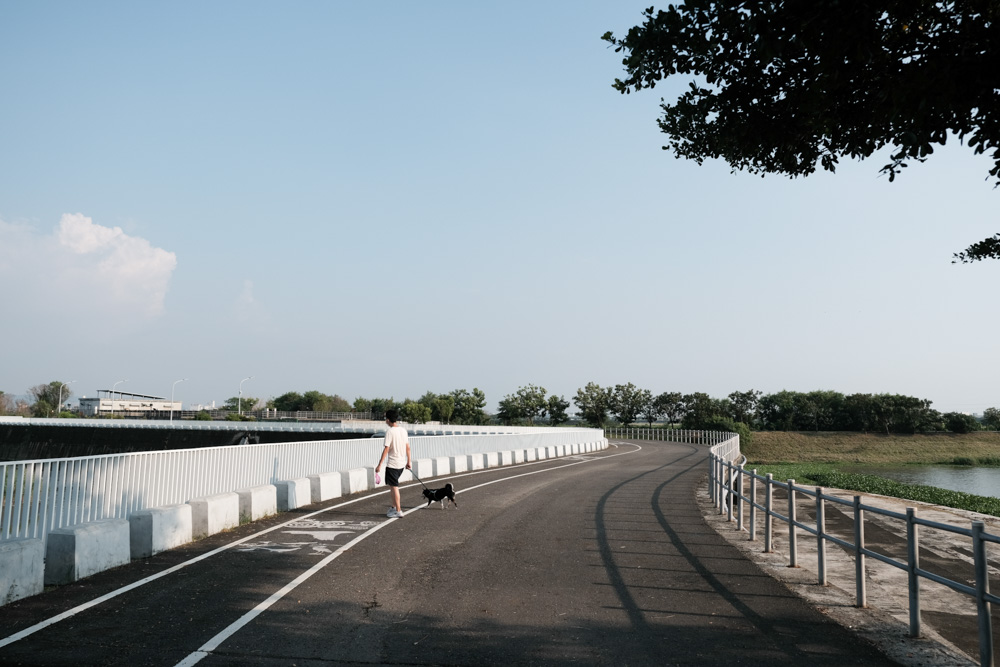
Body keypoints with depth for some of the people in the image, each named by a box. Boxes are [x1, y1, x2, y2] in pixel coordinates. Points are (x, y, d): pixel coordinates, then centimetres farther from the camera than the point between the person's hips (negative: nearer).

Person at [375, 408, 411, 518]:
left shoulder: (390, 432, -15)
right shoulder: (403, 430, 6)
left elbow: (386, 449, -18)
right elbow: (408, 447, 10)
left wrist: (379, 465, -14)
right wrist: (408, 462, 19)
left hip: (392, 464, -7)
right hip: (401, 463, 7)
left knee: (394, 487, 0)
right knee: (394, 485, 20)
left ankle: (398, 511, 3)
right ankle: (394, 507, 26)